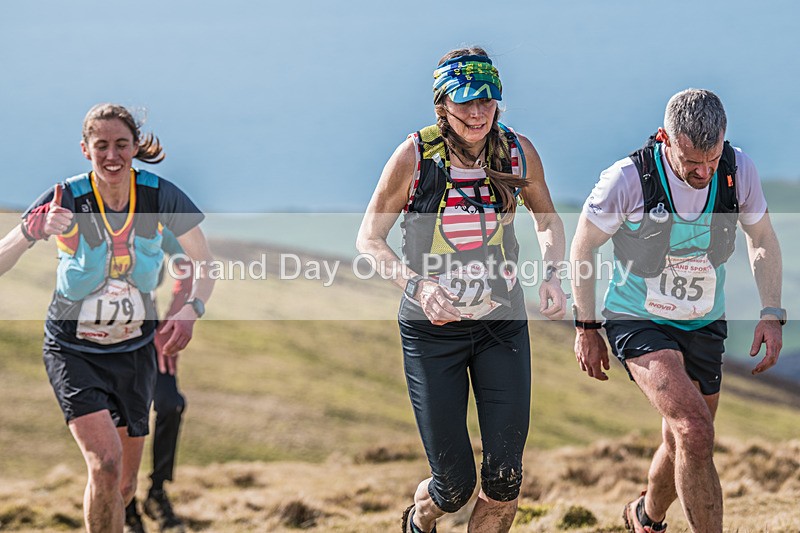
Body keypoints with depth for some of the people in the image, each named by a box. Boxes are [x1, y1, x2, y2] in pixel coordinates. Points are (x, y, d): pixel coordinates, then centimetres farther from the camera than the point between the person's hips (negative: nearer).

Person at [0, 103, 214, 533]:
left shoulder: (161, 196, -12)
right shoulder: (66, 199, -19)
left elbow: (206, 265, 0)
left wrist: (190, 310, -20)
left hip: (135, 348, 3)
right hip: (73, 350, -3)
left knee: (124, 487, 11)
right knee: (105, 462, -25)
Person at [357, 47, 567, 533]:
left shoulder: (518, 153, -6)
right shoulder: (415, 156, -14)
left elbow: (548, 220, 13)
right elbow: (369, 240, -7)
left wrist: (552, 273, -7)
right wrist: (417, 285, -23)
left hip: (502, 324, 2)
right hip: (433, 329, -2)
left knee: (505, 480, -3)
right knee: (455, 484, 2)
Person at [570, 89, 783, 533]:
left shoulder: (738, 170, -13)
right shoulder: (627, 179, -23)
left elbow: (763, 241, 6)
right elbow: (582, 248, -7)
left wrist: (772, 314, -4)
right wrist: (586, 329, -3)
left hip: (703, 326, 4)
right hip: (639, 323, -4)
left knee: (684, 446, 16)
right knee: (696, 432, -26)